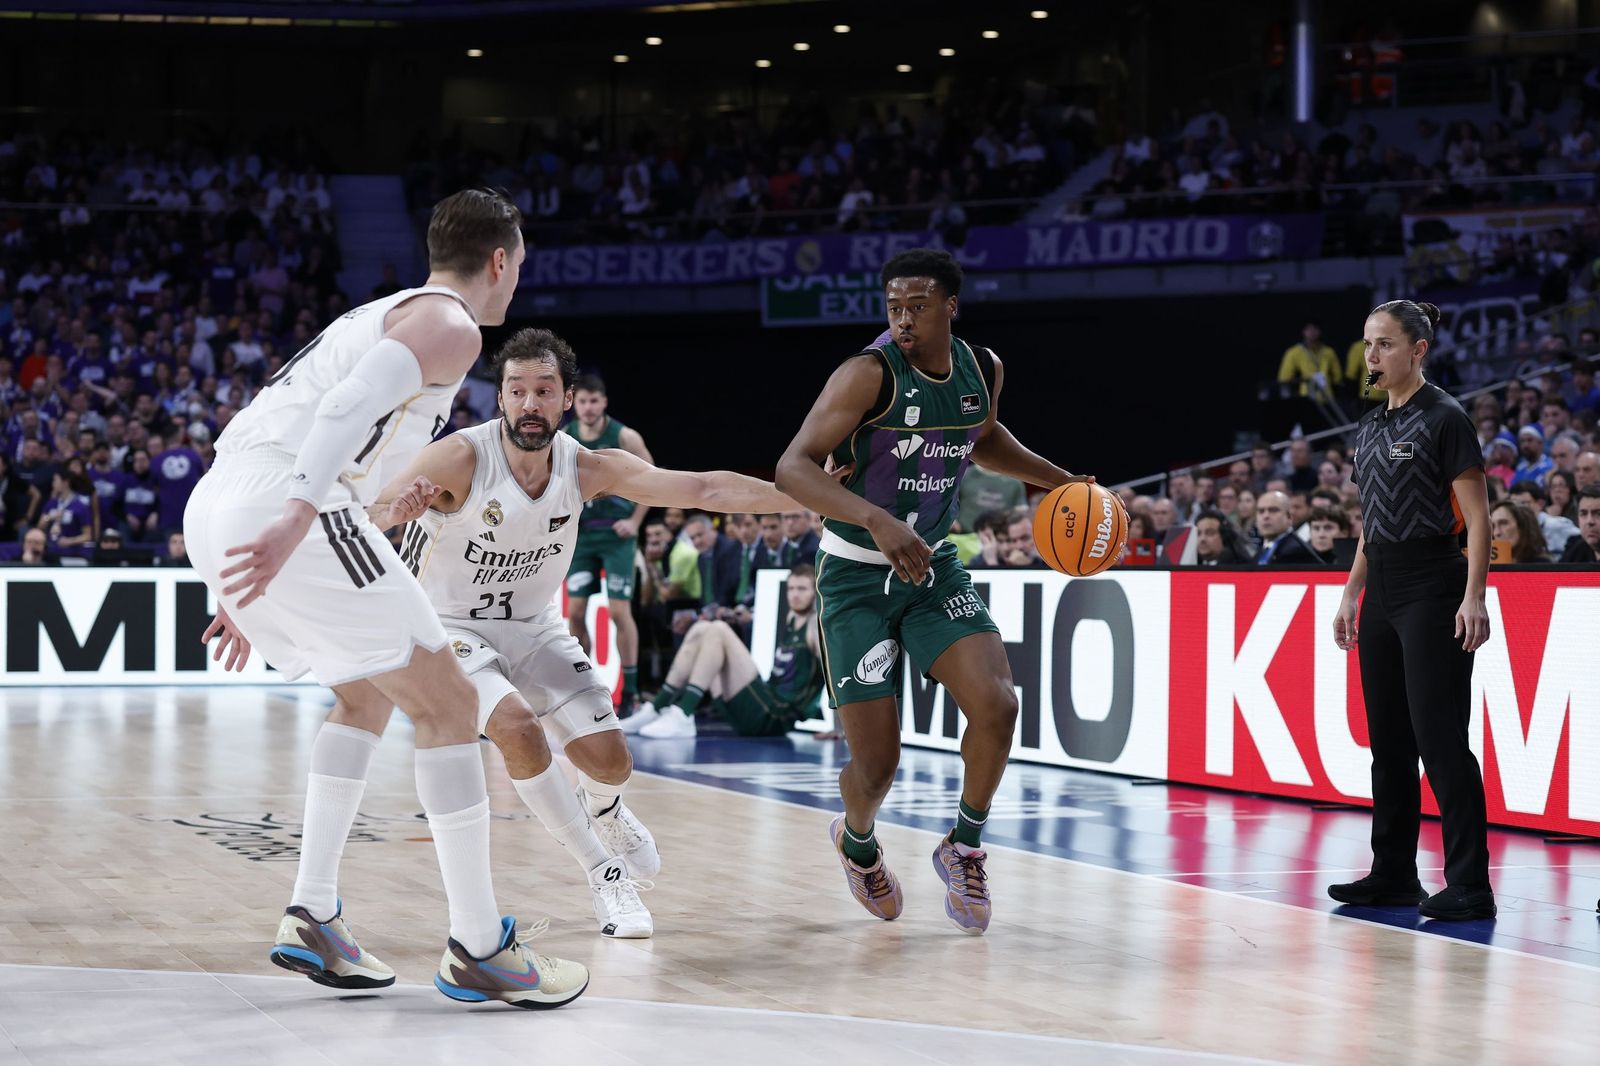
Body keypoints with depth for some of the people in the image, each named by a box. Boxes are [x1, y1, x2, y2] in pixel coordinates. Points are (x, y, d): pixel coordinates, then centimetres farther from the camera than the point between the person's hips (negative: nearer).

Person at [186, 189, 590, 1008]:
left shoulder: (382, 315, 31)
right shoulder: (450, 324, 2)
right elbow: (352, 404, -18)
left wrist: (248, 591, 33)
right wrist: (296, 517, -31)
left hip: (212, 510, 9)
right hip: (277, 507, -9)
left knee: (367, 693, 25)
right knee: (446, 702, -1)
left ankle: (312, 918, 18)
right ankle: (478, 948, 2)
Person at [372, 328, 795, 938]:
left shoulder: (589, 468, -15)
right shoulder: (461, 459, -26)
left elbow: (704, 489, -19)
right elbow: (366, 512, -37)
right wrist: (400, 507, -61)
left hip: (535, 629, 4)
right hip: (453, 628, -4)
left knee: (609, 760, -5)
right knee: (519, 729, -29)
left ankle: (603, 810, 36)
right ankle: (606, 875, -10)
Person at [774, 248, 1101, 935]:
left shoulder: (983, 370, 0)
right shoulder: (869, 375, -20)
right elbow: (793, 468, -31)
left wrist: (1057, 480, 12)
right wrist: (878, 520, -45)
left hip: (934, 569, 4)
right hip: (857, 578, -4)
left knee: (996, 704, -20)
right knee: (877, 761, -7)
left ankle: (964, 847, 6)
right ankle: (857, 842, 30)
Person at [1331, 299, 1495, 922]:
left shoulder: (1444, 418, -9)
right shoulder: (1370, 427, 14)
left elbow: (1478, 519, -12)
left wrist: (1474, 597, -20)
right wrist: (1351, 594, 18)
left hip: (1433, 592, -8)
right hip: (1382, 596, 8)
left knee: (1441, 739, -10)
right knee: (1388, 740, 11)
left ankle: (1469, 885, -7)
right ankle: (1393, 875, 18)